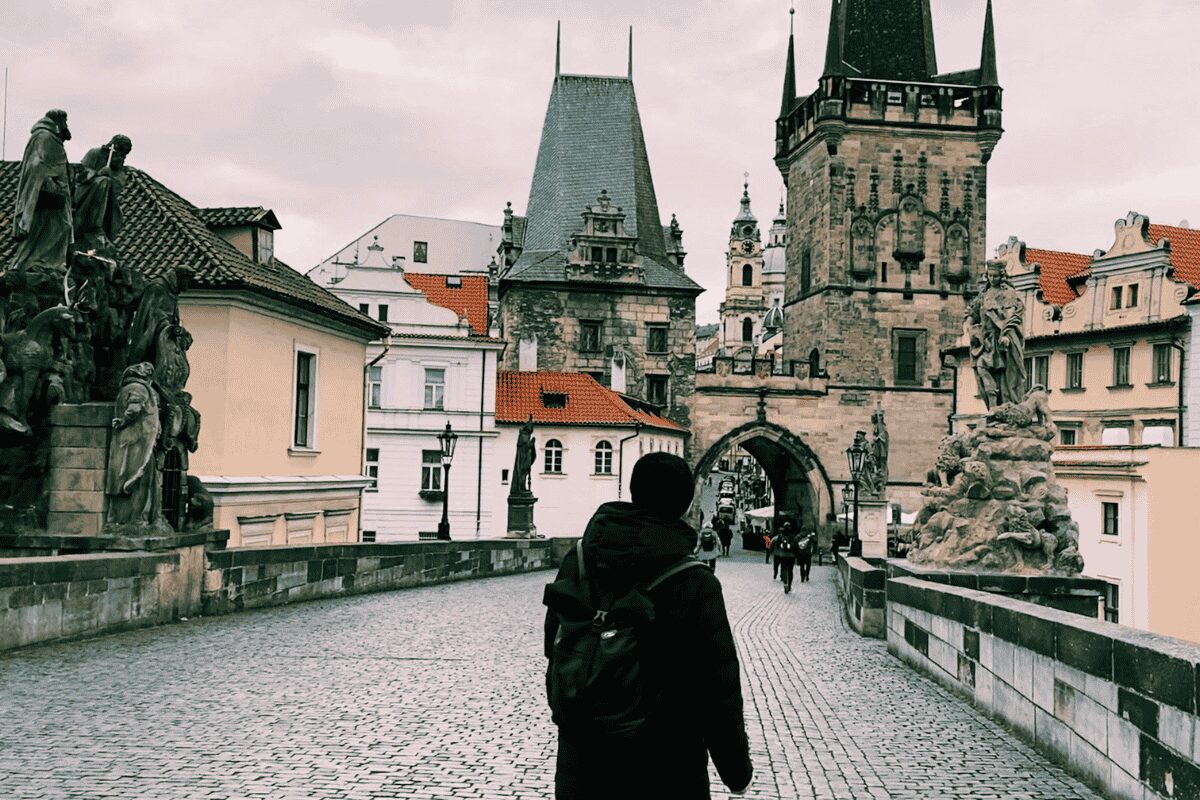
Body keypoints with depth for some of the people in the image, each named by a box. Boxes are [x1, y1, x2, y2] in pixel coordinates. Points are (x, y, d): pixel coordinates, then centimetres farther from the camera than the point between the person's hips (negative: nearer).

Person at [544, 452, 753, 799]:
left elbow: (554, 650, 8)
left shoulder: (576, 563, -6)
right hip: (665, 770, -3)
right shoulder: (696, 586, -19)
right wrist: (736, 768, -1)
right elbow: (718, 689, -14)